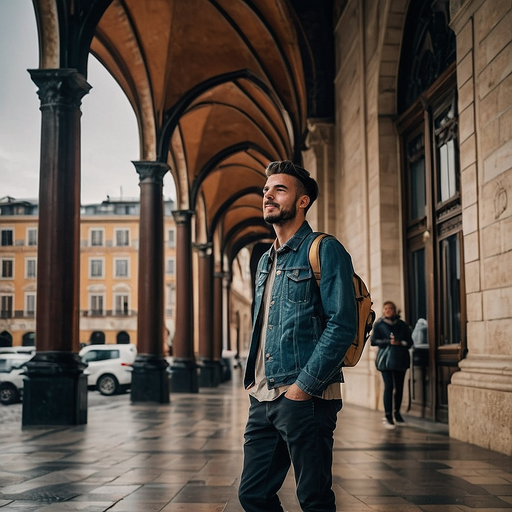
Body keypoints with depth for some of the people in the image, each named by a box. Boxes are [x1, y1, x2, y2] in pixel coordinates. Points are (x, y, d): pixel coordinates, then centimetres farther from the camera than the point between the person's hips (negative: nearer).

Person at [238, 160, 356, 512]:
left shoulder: (325, 250, -5)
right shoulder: (266, 261, 19)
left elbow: (342, 325, -15)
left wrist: (303, 386, -17)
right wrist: (254, 381, 12)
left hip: (306, 400, -8)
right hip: (262, 400, 8)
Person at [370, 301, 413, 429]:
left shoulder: (402, 325, 12)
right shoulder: (378, 325, 5)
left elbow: (409, 341, 10)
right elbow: (373, 341, -3)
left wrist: (400, 343, -10)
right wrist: (389, 342, -13)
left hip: (400, 359, 3)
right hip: (386, 359, -3)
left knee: (399, 387, 6)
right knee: (388, 387, -10)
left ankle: (396, 413, 23)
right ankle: (388, 416, -7)